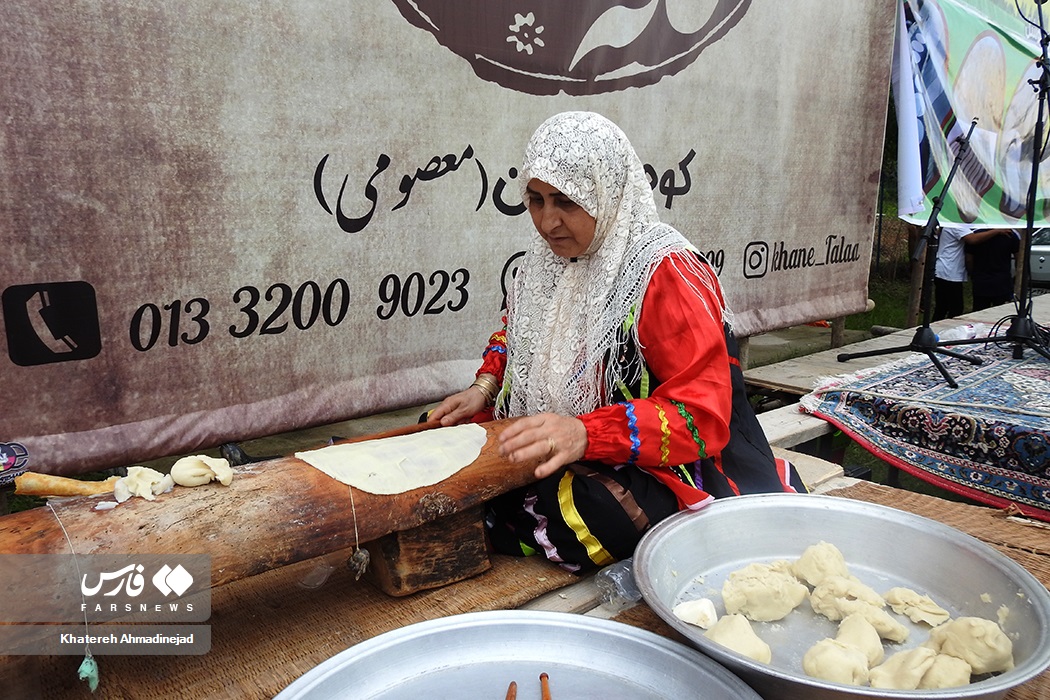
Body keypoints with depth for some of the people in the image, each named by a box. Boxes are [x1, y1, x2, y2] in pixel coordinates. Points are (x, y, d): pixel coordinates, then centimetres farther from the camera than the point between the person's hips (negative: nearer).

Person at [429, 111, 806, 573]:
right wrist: (484, 387, 1)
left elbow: (702, 416, -25)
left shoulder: (665, 274, -21)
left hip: (661, 467, -6)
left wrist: (584, 433, -39)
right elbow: (517, 330, 21)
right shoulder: (548, 257, 2)